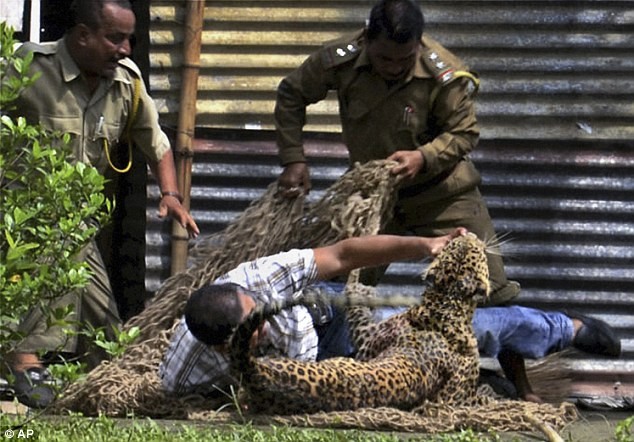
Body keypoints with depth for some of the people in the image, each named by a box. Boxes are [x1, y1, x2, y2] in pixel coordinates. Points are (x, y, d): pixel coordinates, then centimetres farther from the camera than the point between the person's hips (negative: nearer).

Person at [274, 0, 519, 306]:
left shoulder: (445, 75, -28)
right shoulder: (340, 60, -21)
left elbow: (464, 132, -16)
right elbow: (291, 95, -4)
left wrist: (424, 157, -35)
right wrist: (293, 160, -11)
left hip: (441, 192, -2)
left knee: (492, 293, -2)